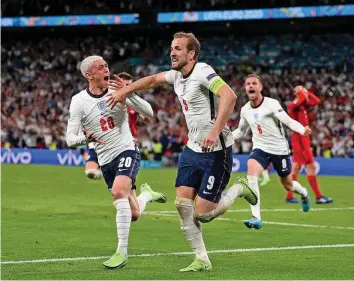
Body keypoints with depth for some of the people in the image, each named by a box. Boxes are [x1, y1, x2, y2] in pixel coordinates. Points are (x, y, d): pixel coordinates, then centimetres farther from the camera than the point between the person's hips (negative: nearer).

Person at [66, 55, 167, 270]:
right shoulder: (79, 101, -5)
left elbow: (149, 113, -9)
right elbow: (71, 138, -7)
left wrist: (130, 94, -24)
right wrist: (85, 138, -29)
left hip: (127, 150, -2)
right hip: (106, 160, 2)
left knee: (119, 191, -30)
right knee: (133, 215, 6)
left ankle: (122, 252, -23)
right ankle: (146, 194, 44)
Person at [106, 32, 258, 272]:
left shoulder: (202, 72, -19)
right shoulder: (177, 75, 8)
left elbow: (229, 96, -33)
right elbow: (153, 80, 28)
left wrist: (215, 132, -41)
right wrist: (125, 91, 19)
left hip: (215, 152, -8)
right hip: (193, 150, 8)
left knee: (202, 214, -8)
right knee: (182, 205, -1)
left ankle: (240, 189, 18)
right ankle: (202, 259, 10)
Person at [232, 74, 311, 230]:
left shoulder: (271, 104, -16)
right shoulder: (245, 110, 1)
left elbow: (289, 121, -25)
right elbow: (240, 131, 19)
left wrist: (303, 130, -44)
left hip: (279, 149, -3)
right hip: (260, 148, 3)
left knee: (288, 185, 12)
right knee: (251, 173, -27)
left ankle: (304, 193, 52)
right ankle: (256, 218, -28)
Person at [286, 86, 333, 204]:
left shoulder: (303, 105, 13)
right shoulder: (293, 105, -14)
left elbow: (316, 101, 14)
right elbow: (302, 99, -33)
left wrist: (307, 92, 8)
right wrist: (301, 91, -14)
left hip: (304, 138, 10)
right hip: (299, 139, -10)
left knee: (296, 167, 10)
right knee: (311, 166, -8)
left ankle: (289, 196, 13)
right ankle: (318, 197, -7)